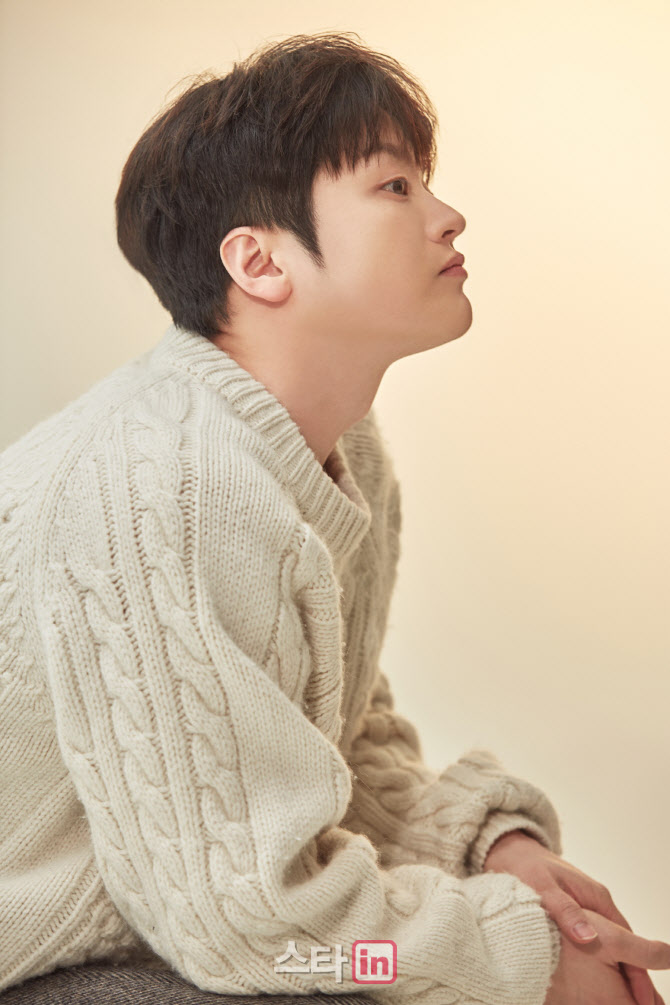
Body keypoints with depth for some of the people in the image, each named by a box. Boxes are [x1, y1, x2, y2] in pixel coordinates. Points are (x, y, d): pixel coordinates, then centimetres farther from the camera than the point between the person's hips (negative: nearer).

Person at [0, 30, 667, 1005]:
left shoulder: (347, 451, 0)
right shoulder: (148, 494, -30)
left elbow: (359, 738, 8)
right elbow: (241, 914, -26)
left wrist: (494, 841, -9)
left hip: (182, 919, 8)